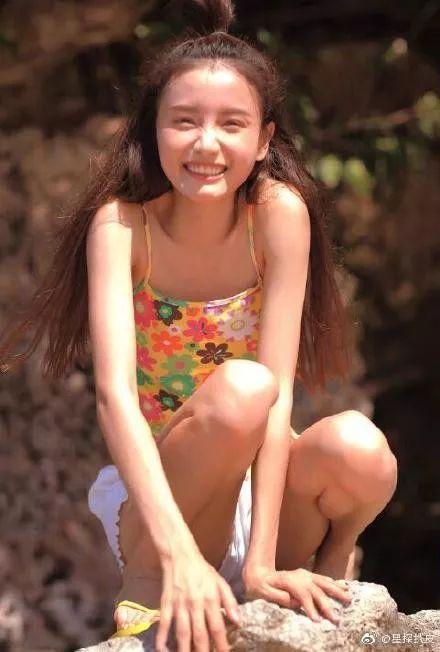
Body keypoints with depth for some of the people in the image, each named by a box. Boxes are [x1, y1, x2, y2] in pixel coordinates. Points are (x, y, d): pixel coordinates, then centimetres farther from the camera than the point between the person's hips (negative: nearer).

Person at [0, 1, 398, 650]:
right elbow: (115, 392, -27)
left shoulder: (280, 212, -11)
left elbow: (280, 389, -17)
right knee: (239, 389, -31)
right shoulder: (122, 224, -14)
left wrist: (262, 562, -27)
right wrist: (179, 554, -41)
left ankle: (327, 562, 1)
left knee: (359, 448, -31)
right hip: (153, 501, -1)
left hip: (258, 487, 1)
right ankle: (145, 591, -13)